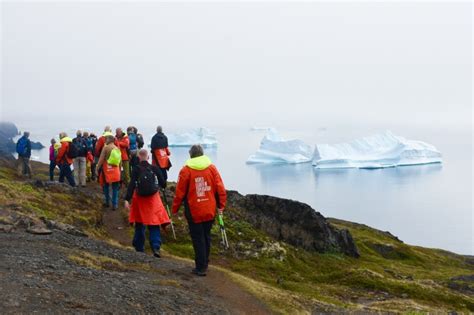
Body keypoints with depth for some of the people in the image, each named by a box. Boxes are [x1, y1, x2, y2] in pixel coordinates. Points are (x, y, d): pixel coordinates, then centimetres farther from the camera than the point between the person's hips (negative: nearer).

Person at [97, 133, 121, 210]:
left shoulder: (106, 147, -8)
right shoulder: (117, 149, 9)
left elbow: (101, 160, -11)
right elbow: (120, 162, 13)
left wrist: (97, 169, -2)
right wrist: (119, 170, 22)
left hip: (107, 170, -3)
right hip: (116, 172, 4)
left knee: (106, 187, 13)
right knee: (115, 188, 6)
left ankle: (107, 202, 19)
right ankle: (115, 204, 3)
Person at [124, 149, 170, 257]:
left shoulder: (136, 170, -8)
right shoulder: (155, 169, -5)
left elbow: (132, 185, -16)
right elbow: (163, 184, -1)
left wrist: (127, 199, -19)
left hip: (140, 199, 0)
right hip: (153, 199, 0)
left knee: (139, 224, 15)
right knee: (154, 225, 1)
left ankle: (139, 247, 23)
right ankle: (156, 247, -14)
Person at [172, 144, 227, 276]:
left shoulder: (186, 170, -9)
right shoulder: (212, 168, -1)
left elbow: (180, 192, -7)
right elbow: (220, 189, -1)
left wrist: (175, 209, 5)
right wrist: (221, 205, 11)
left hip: (194, 212, -3)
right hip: (210, 211, 3)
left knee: (198, 238, 4)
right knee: (206, 236, 17)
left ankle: (201, 267, 5)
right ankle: (204, 262, 29)